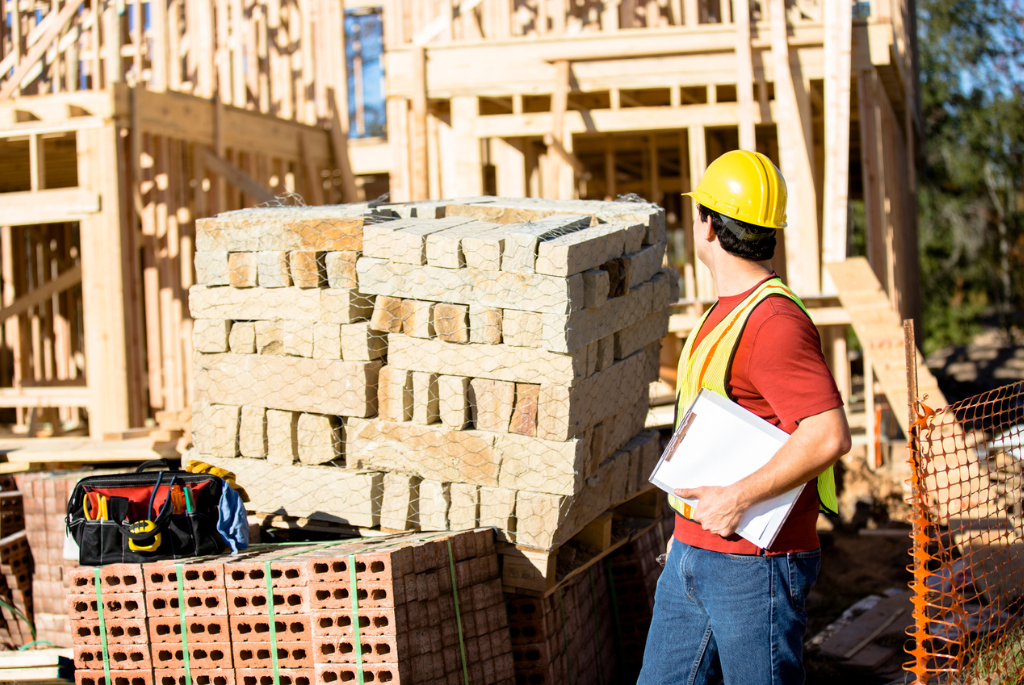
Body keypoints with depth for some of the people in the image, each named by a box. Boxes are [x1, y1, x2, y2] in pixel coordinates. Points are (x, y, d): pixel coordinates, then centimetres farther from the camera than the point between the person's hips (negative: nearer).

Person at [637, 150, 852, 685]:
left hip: (756, 563, -10)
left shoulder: (773, 321, -20)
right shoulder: (727, 310, 14)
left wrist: (737, 500, -24)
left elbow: (828, 436, -29)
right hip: (694, 553, 10)